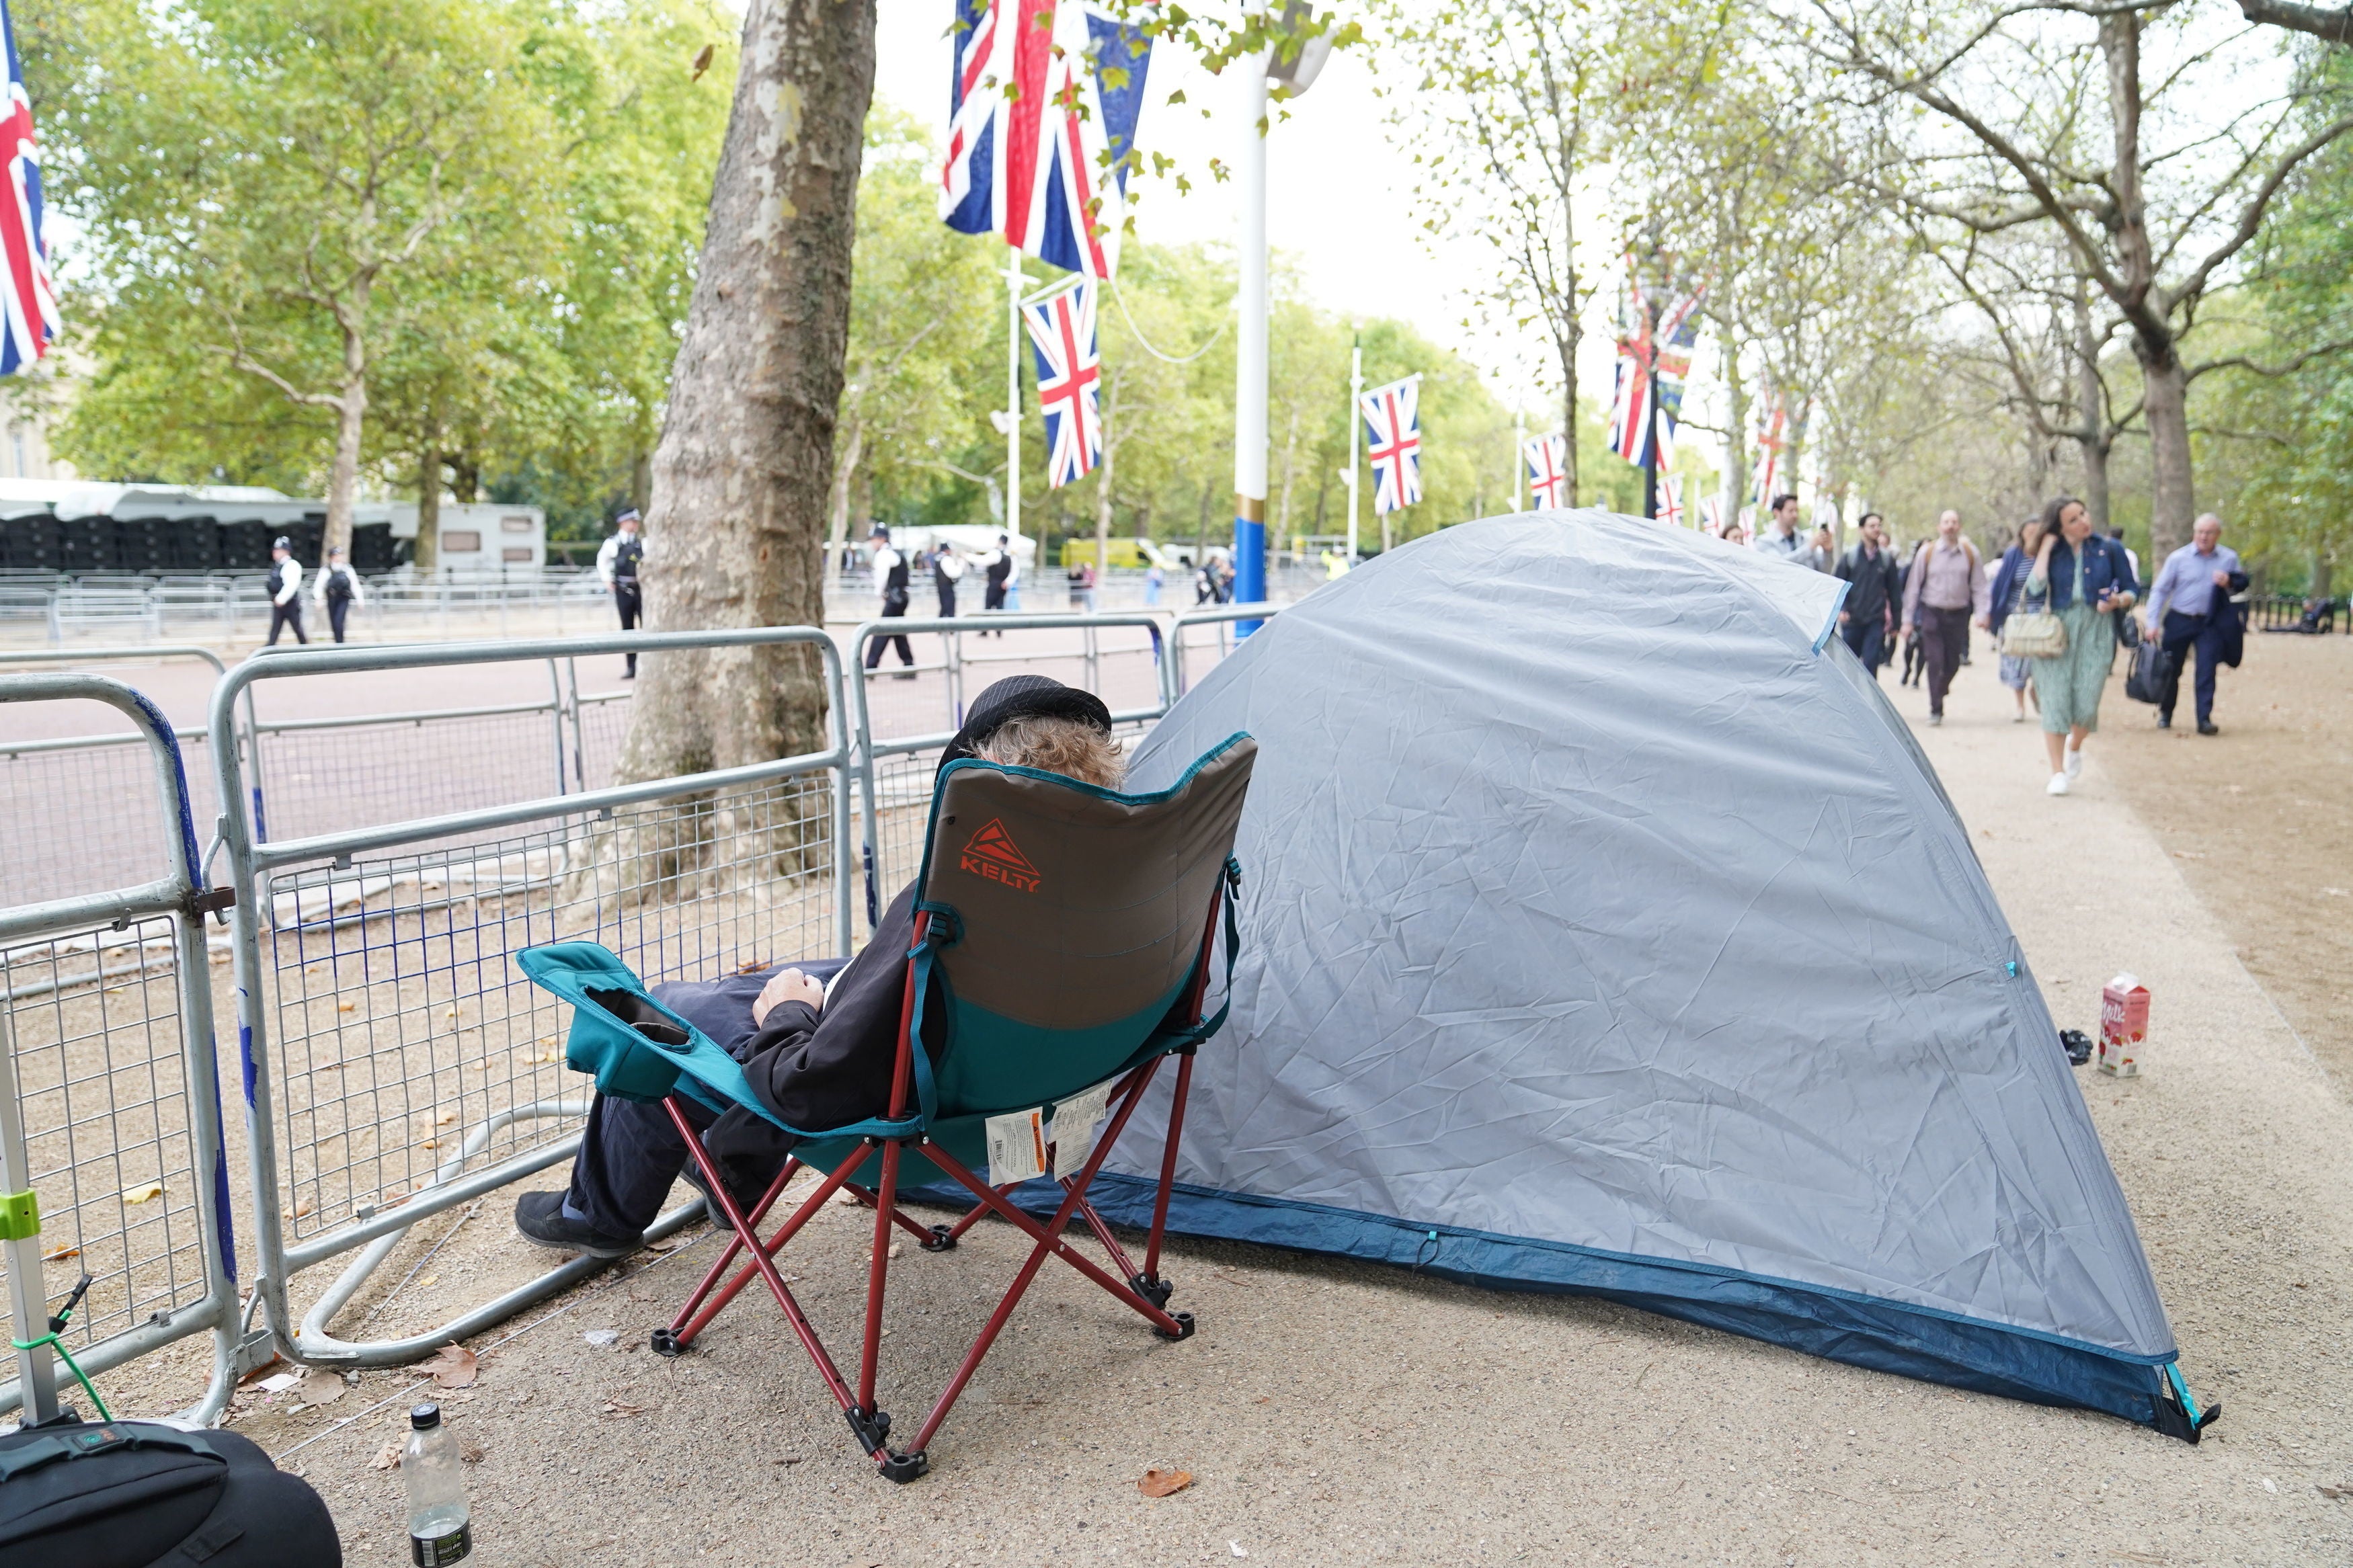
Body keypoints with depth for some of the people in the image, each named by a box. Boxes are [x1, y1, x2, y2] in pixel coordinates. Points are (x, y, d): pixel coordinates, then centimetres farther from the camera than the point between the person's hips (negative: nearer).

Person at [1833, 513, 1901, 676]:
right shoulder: (1849, 557, 2)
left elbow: (1893, 591, 10)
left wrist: (1894, 622, 10)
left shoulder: (1887, 558, 6)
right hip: (1852, 620, 0)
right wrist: (1841, 609, -14)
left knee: (1871, 664, -7)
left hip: (1876, 621, 0)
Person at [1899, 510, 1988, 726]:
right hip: (1932, 613, -2)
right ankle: (1936, 710, -7)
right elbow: (1913, 586, 2)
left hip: (1958, 614, 2)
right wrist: (1908, 619, -1)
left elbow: (1978, 586, 4)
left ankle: (1940, 691, 36)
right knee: (1935, 661, -9)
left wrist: (1982, 613, -9)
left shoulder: (1970, 553, 3)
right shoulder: (1927, 552, -1)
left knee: (1952, 662, 7)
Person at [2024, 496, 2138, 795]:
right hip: (2057, 627, 0)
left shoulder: (2110, 549, 5)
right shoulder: (2053, 552, 5)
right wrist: (2045, 550, -7)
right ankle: (2058, 772, 6)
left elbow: (2132, 590, 9)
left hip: (2096, 628, 0)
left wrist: (2118, 601, -12)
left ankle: (2075, 747, 27)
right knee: (2055, 699, -3)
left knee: (2087, 702, -7)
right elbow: (2034, 589, -11)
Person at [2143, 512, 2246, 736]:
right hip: (2179, 621, 0)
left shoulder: (2229, 558, 2)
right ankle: (2165, 714, 23)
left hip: (2210, 624, 0)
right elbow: (2160, 589, -2)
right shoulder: (2178, 557, -4)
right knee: (2172, 669, 8)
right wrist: (2153, 622, -9)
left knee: (2206, 670, -8)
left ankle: (2204, 719, -5)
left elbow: (2242, 584, 13)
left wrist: (2229, 582, -12)